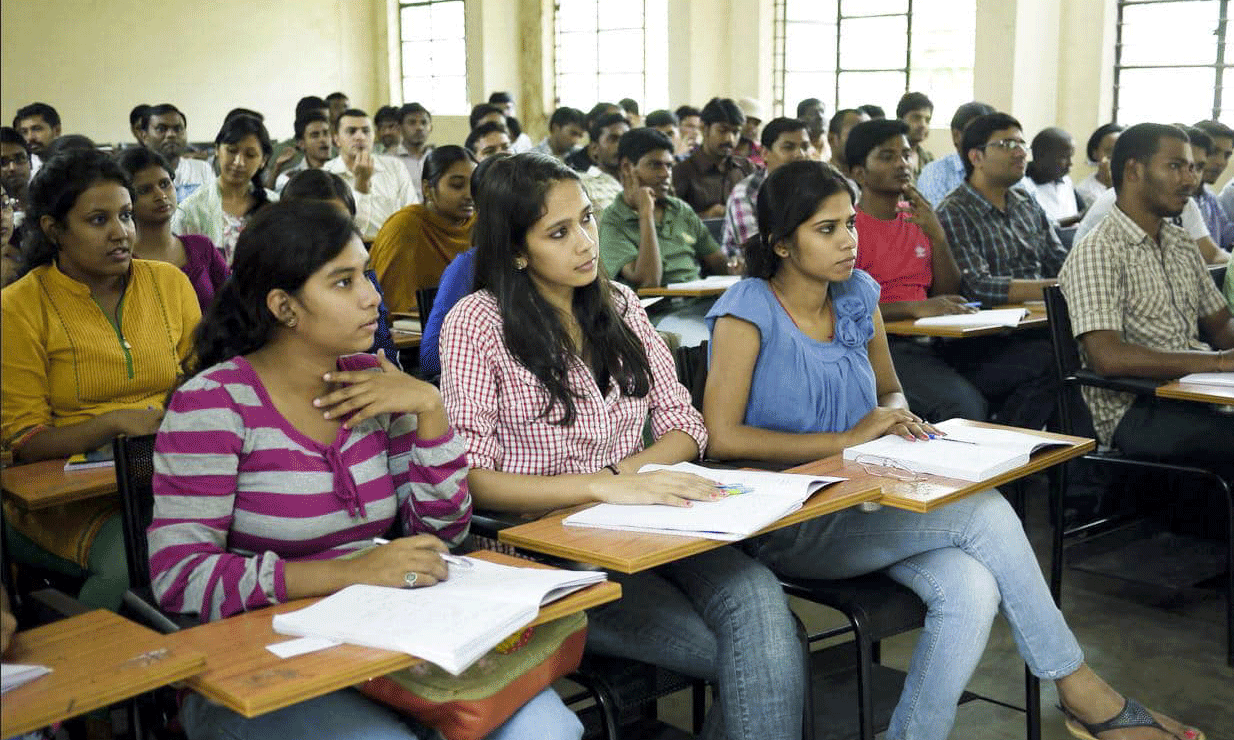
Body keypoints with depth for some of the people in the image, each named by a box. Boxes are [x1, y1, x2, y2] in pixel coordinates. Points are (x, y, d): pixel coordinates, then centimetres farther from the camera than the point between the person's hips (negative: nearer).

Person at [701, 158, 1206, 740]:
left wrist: (900, 421, -2)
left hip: (860, 503, 6)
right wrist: (846, 439, -17)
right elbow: (722, 438, -17)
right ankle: (1078, 689, -5)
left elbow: (889, 391, 23)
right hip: (784, 528, -6)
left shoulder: (858, 296, 9)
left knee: (972, 590, -26)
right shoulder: (749, 310, -9)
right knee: (985, 513, -22)